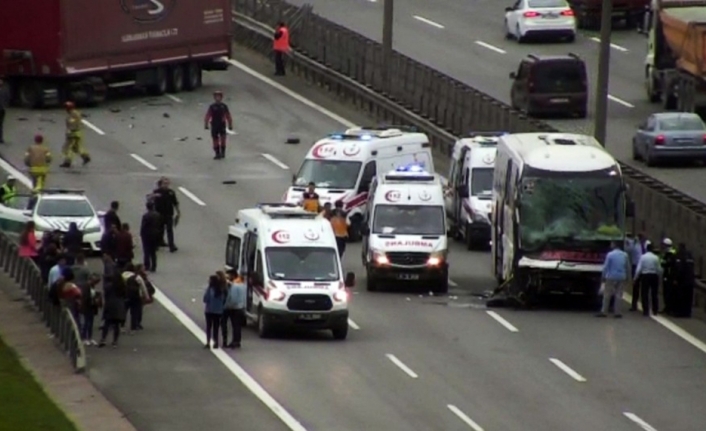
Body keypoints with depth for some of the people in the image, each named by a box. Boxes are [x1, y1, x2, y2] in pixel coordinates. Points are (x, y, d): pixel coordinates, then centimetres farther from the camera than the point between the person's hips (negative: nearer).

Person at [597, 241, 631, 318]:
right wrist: (628, 277, 17)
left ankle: (604, 311, 3)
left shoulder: (610, 255, -9)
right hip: (621, 277, 3)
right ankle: (617, 312, 5)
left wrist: (603, 277, 2)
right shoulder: (625, 255, 4)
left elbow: (606, 267, -7)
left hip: (611, 277, -3)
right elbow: (628, 267, 9)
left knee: (607, 294, 3)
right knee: (618, 295, 7)